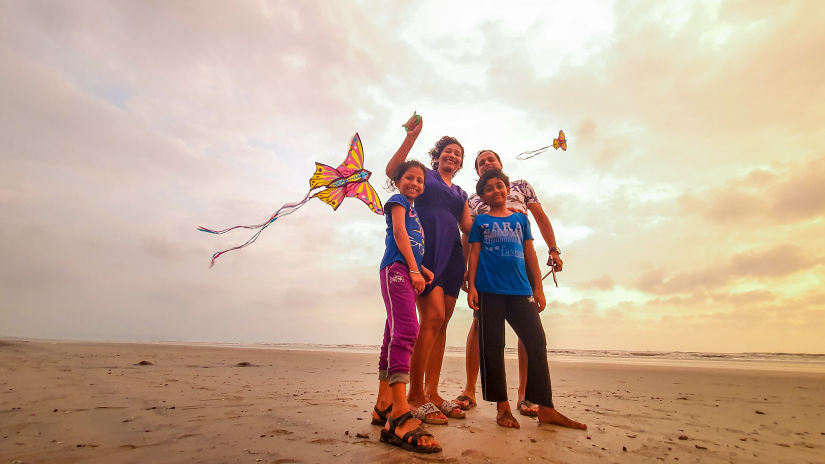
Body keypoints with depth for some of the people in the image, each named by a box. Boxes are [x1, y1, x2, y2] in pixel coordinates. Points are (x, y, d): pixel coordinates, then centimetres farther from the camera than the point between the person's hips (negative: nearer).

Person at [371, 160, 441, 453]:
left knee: (394, 337, 8)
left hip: (408, 273, 9)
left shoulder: (413, 209, 29)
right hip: (396, 269, -9)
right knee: (406, 331, -23)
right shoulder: (397, 201, 6)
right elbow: (399, 234, -7)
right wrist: (414, 269, -14)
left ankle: (384, 407, 14)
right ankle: (400, 417, -27)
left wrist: (423, 270, 10)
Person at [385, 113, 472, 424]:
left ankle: (432, 392, 11)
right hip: (427, 251, -6)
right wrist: (412, 136, -8)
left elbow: (470, 228, 18)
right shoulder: (424, 175, 13)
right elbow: (392, 170, -5)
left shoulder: (461, 194, 27)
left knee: (441, 323, 4)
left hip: (452, 256, 7)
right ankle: (415, 395, -8)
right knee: (433, 317, -16)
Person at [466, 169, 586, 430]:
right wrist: (471, 286, -4)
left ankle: (545, 408, 8)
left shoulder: (520, 219, 17)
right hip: (489, 290, -2)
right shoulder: (480, 221, 10)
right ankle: (502, 406, 11)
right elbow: (474, 254, 6)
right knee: (492, 347, -1)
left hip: (520, 290, 3)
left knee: (536, 342, -2)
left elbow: (530, 254, 15)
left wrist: (538, 288, 10)